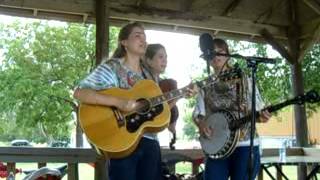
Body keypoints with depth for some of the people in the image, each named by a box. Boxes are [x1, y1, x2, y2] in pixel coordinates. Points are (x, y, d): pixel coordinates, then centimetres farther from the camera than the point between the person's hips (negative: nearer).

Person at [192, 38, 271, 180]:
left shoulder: (243, 80, 5)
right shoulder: (205, 85, 10)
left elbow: (258, 108, 5)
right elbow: (198, 113, 9)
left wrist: (261, 116, -18)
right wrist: (201, 123, -13)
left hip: (245, 145, -1)